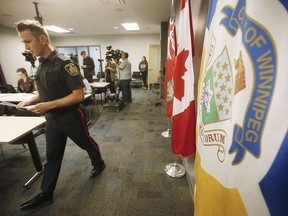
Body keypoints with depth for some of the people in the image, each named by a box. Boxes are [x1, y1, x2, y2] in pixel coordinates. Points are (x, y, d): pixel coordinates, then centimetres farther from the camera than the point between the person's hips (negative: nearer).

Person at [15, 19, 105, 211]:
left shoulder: (64, 64, -19)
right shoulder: (42, 64, 7)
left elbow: (78, 95, -23)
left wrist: (48, 105, -25)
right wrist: (31, 101, -1)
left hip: (71, 118, -7)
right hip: (52, 120, 7)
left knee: (87, 144, 17)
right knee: (52, 156, 16)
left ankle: (99, 164, 45)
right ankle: (46, 194, 32)